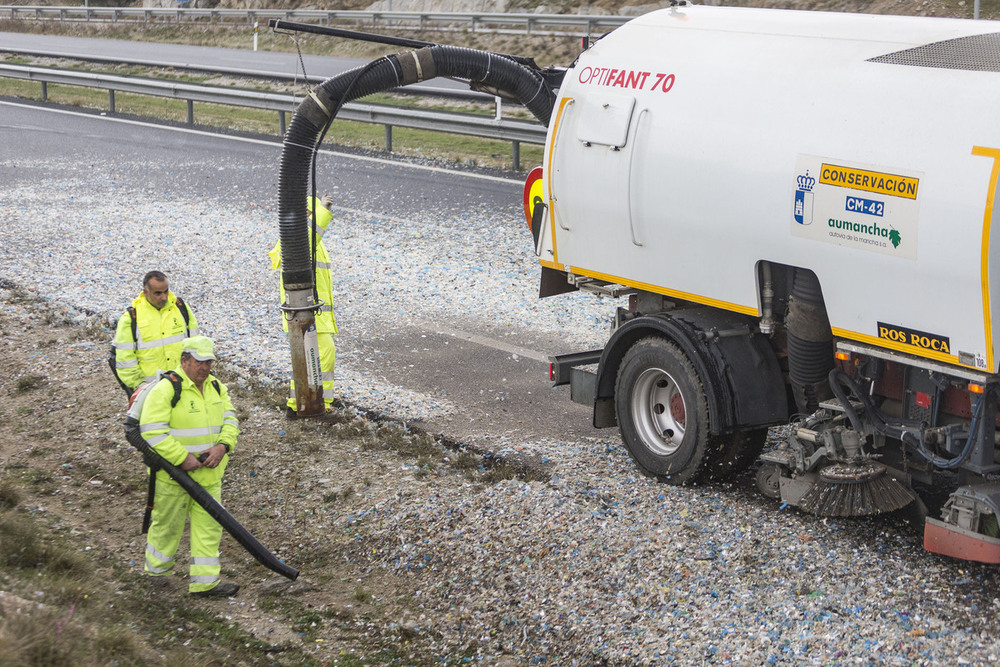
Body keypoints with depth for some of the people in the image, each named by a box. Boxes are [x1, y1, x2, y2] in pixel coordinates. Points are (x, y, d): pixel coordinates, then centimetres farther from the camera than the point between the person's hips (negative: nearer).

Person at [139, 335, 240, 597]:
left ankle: (205, 581, 11)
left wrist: (222, 446, -14)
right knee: (168, 524, 8)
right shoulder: (166, 389, -17)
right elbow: (152, 431, -22)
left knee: (208, 525, 5)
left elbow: (230, 420, 6)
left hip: (209, 473, 6)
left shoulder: (216, 387, 6)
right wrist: (182, 459, -23)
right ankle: (156, 571, 30)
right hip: (173, 473, -6)